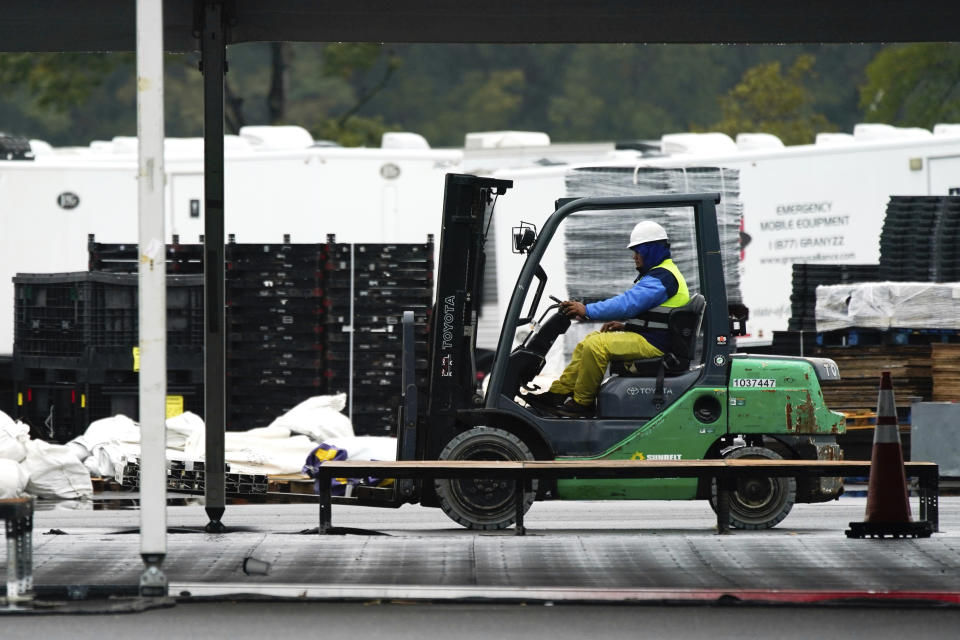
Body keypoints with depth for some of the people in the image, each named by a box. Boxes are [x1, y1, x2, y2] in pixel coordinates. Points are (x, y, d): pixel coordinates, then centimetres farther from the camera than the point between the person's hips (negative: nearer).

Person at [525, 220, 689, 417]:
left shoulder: (661, 278, -17)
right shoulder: (660, 273, 19)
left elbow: (627, 303, -26)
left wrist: (587, 311, -24)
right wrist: (625, 326, 10)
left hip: (653, 343, -11)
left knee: (595, 346, -23)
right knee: (586, 343, 12)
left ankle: (582, 403, -12)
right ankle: (558, 393, 9)